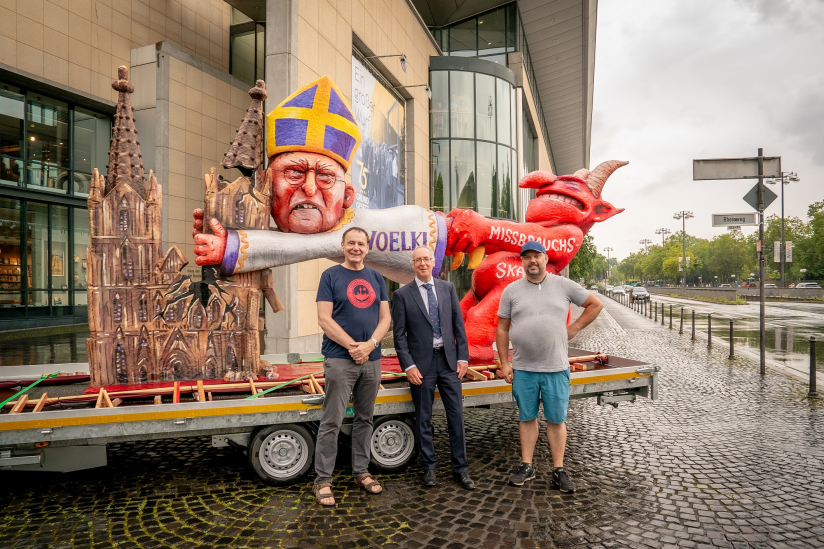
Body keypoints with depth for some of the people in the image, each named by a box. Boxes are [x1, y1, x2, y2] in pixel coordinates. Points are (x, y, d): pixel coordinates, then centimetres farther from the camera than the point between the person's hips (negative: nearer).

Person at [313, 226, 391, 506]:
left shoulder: (376, 278, 11)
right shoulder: (331, 275, -1)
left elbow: (385, 318, 6)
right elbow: (324, 320, -8)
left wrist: (369, 345, -10)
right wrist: (352, 346, -15)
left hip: (371, 359, 5)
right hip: (340, 359, -4)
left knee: (364, 419, 13)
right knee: (331, 421, -2)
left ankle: (361, 472, 26)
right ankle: (323, 480, 9)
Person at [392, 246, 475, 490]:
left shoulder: (448, 288, 6)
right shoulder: (403, 294, -1)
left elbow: (459, 325, 7)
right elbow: (399, 334, -3)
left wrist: (463, 357, 1)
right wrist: (408, 365, -10)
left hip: (449, 361, 2)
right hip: (421, 364, -2)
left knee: (456, 416, 6)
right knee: (423, 419, 8)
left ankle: (460, 469, 19)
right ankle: (429, 467, 24)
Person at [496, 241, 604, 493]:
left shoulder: (563, 285, 1)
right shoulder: (511, 290, 2)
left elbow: (595, 304, 11)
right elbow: (502, 329, 4)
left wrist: (574, 329, 3)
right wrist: (504, 363, 0)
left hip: (556, 368, -1)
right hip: (523, 369, 1)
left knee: (556, 420, 7)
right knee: (527, 418, 11)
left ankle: (559, 470, 20)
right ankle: (527, 467, 24)